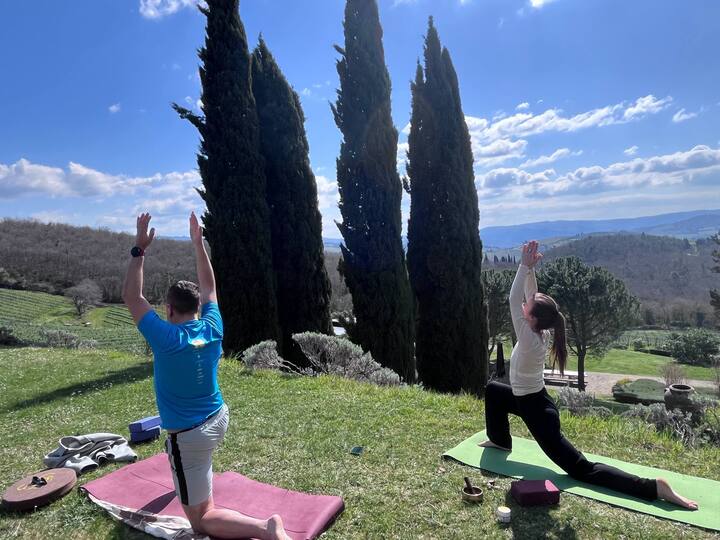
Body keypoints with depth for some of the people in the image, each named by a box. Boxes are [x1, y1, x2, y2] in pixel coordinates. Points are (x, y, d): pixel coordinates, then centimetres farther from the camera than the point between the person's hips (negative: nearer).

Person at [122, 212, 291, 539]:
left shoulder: (166, 339, -23)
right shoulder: (213, 328, -9)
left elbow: (131, 297, -12)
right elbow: (208, 285, 6)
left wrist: (139, 250, -14)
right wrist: (198, 243, 9)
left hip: (190, 437, -7)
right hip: (219, 420, 7)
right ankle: (198, 479, 64)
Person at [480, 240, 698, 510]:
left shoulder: (530, 341, -29)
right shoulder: (538, 332, -6)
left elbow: (514, 299, -33)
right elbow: (530, 294, -1)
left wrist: (525, 266, -31)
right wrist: (530, 268, -11)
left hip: (536, 410, -9)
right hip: (530, 400, 9)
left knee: (582, 469, -4)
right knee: (493, 389, 28)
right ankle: (500, 440, 37)